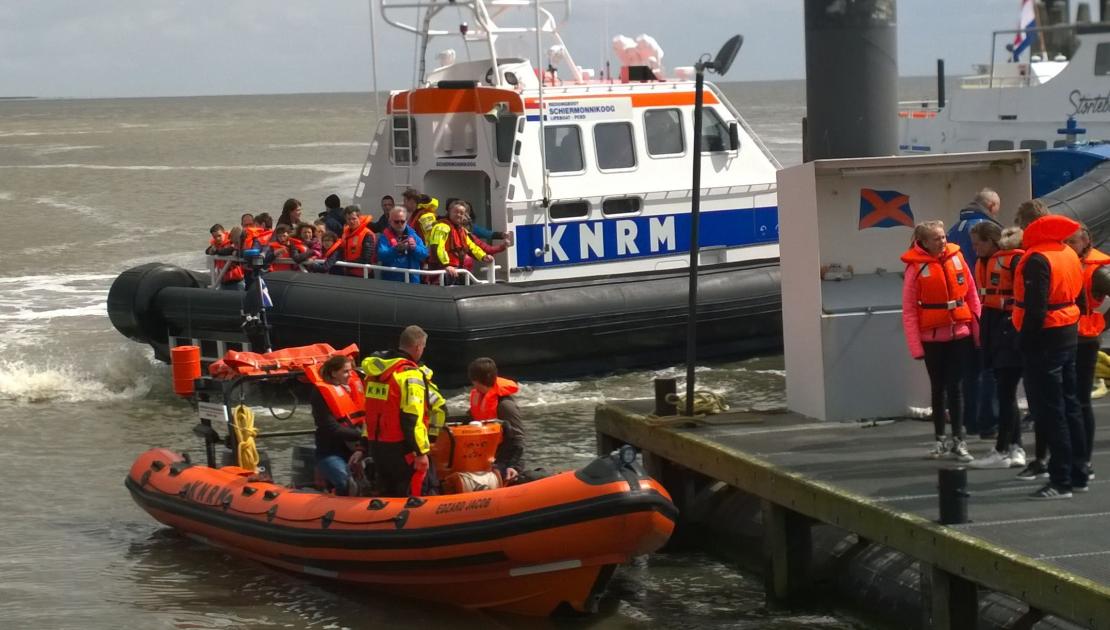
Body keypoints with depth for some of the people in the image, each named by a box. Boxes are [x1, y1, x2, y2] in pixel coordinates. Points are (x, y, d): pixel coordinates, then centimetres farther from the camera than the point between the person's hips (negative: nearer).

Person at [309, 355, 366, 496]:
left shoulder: (353, 387, 8)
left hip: (354, 451, 6)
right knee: (348, 487, -30)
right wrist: (361, 435, -15)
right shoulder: (321, 394, -8)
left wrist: (361, 448, -12)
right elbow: (333, 429, -14)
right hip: (331, 454, -6)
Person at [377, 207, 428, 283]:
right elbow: (381, 256, -18)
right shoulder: (384, 236, -3)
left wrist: (415, 248, -17)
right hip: (391, 281, -4)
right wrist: (396, 249, -33)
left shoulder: (412, 234, 10)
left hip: (412, 280, 4)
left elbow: (425, 253, 3)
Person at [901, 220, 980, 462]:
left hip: (960, 334, 1)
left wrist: (977, 330, 1)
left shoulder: (956, 258, -2)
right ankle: (940, 439, 23)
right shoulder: (916, 267, -9)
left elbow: (972, 296, 3)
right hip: (932, 337, -1)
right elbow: (909, 310, -8)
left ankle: (958, 440, 6)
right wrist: (915, 346, -10)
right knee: (938, 388, 12)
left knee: (954, 387, 1)